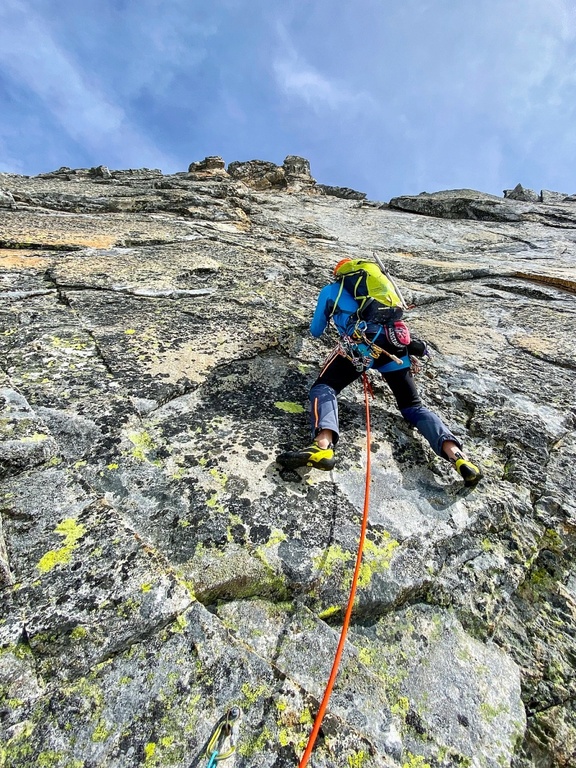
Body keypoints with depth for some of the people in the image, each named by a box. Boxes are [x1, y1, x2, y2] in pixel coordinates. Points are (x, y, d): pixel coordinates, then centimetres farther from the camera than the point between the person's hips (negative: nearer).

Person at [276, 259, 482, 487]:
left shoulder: (331, 290, 26)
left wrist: (330, 320, 56)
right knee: (414, 406, 10)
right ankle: (456, 455, -13)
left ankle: (323, 446, -32)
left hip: (362, 340, -4)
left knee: (323, 388, -3)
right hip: (396, 340, 5)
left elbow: (316, 331, 33)